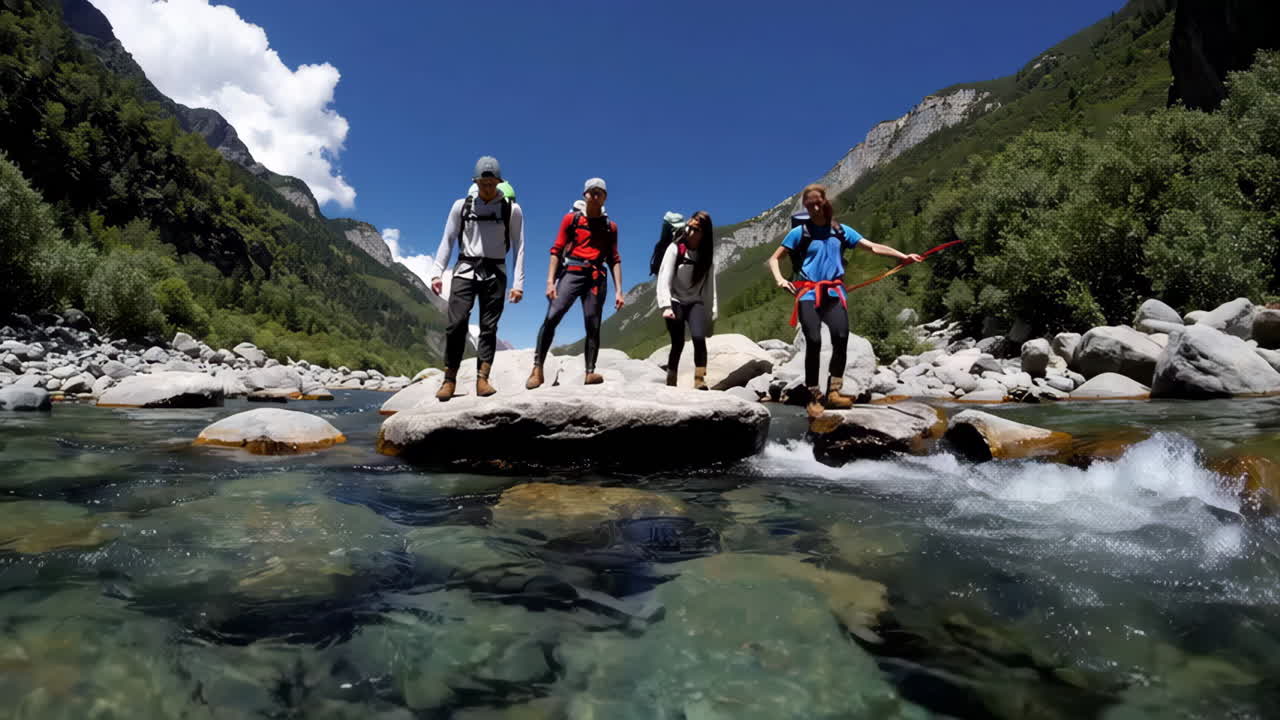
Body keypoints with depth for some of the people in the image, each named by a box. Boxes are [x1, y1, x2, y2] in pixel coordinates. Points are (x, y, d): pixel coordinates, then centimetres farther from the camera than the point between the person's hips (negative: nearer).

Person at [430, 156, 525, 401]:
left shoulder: (512, 209, 3)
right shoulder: (461, 206, 7)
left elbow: (518, 248, 1)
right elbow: (447, 241, 6)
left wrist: (518, 283, -7)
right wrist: (437, 272, -4)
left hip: (494, 272, 0)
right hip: (465, 269, 0)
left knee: (489, 326, -3)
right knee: (457, 323, -11)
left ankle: (482, 379, -6)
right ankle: (449, 380, -6)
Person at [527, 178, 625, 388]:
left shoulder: (610, 226, 16)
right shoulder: (571, 219, 11)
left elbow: (614, 259, 14)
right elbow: (557, 250, 5)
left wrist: (618, 290, 5)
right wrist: (550, 281, -7)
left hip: (597, 277, 2)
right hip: (572, 272, -2)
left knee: (593, 326, -4)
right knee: (551, 317, -17)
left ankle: (590, 372, -2)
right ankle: (537, 369, -15)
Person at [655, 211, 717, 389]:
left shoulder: (706, 254, 2)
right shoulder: (675, 248, -9)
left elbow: (710, 284, 4)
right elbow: (664, 279, -17)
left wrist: (711, 311, 1)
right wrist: (666, 306, -28)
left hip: (695, 302, 2)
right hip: (675, 302, -2)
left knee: (699, 337, -20)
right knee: (678, 343, -5)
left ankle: (700, 381, -19)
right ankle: (671, 382, 11)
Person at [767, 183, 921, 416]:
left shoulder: (840, 230, 12)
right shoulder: (800, 232, 5)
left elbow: (873, 247, 10)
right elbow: (774, 258, 6)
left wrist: (903, 256, 1)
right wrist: (779, 279, -14)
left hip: (834, 292, 2)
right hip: (808, 294, -2)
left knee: (841, 337, -17)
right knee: (814, 342, -13)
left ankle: (833, 392, -6)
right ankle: (814, 397, -3)